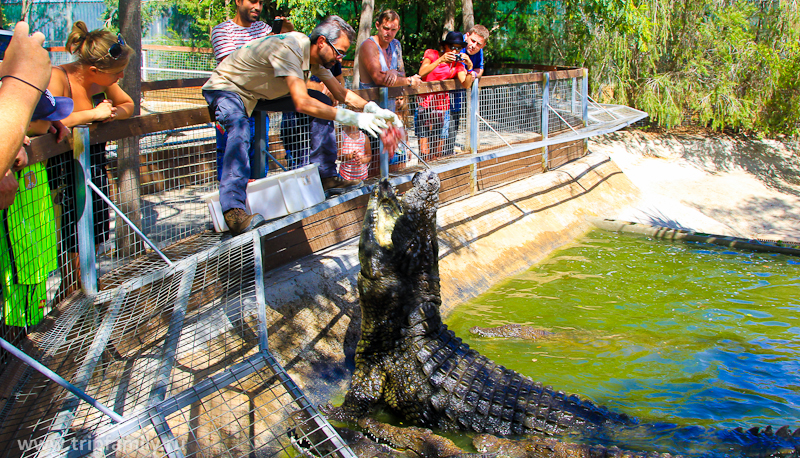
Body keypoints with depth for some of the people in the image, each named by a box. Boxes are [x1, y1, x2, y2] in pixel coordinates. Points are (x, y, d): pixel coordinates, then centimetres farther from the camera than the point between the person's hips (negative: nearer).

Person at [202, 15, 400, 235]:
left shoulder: (317, 56, -7)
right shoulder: (289, 49, -34)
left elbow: (340, 92, 2)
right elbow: (302, 103, -44)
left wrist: (374, 109, -15)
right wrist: (354, 118, -46)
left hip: (260, 92, 9)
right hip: (225, 88, -9)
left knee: (322, 103, -2)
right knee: (240, 129, -40)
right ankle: (232, 206, -45)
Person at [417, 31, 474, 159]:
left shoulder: (457, 64, 9)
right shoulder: (431, 54, 2)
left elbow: (466, 85, -5)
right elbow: (422, 73, -15)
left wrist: (470, 67, -20)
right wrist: (440, 60, -25)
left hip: (442, 106, 3)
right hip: (425, 104, -3)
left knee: (438, 151, 3)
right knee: (424, 150, -10)